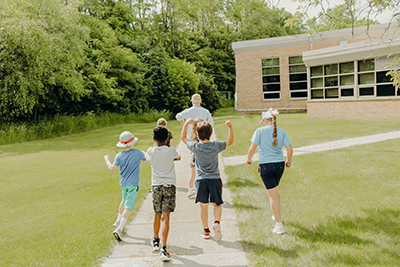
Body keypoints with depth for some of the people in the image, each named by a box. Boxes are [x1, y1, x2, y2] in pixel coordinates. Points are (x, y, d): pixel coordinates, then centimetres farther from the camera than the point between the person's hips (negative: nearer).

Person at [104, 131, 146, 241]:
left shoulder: (119, 156, -3)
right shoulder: (138, 153, -9)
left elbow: (112, 168, -6)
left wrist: (107, 160, 12)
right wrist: (144, 154, 20)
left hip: (123, 183, 4)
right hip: (133, 183, -4)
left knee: (124, 201, 29)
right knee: (128, 207, -3)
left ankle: (118, 221, 40)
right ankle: (119, 229, -11)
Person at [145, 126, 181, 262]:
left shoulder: (151, 151, 0)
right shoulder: (171, 151, -4)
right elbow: (178, 157, 19)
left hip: (156, 186, 2)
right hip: (169, 185, -2)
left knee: (157, 216, 20)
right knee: (166, 217, -7)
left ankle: (155, 241, 40)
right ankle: (163, 249, -15)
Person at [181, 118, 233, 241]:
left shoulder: (195, 147, -6)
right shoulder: (216, 146, -7)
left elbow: (183, 137, 12)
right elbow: (230, 141, 11)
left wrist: (186, 123, 13)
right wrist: (230, 127, 10)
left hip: (201, 179, 0)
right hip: (215, 179, 0)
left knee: (203, 205, 10)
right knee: (217, 204, 12)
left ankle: (206, 230, 17)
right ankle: (217, 222, -13)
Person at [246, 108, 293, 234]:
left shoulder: (260, 131, -5)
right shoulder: (282, 132, 3)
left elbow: (252, 148, -11)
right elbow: (290, 149, -1)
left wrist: (248, 159, 6)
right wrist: (288, 161, 15)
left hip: (266, 166, -4)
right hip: (279, 164, 4)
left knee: (273, 195, 0)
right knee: (274, 191, 26)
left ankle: (279, 225, 2)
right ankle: (277, 216, 41)